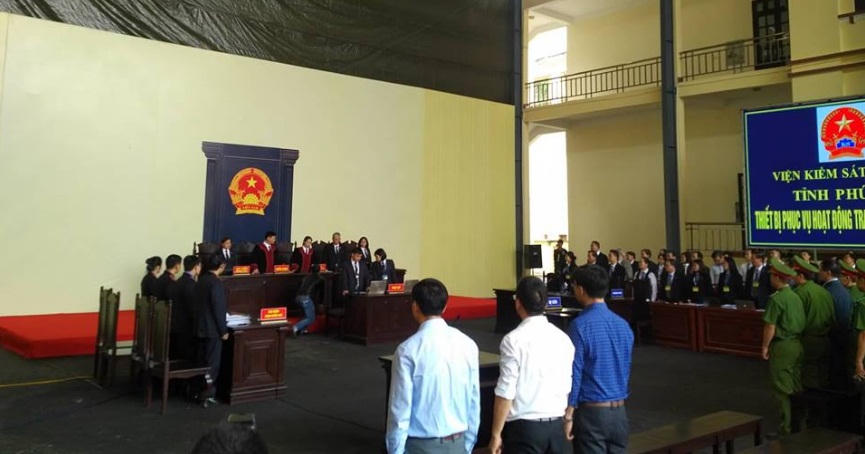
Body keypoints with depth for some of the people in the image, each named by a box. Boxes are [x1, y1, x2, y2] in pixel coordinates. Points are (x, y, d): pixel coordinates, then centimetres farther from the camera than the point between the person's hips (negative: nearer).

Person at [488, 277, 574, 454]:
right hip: (555, 426, 6)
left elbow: (506, 392, -14)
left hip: (524, 427, -6)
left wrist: (496, 434, -6)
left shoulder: (513, 340, -14)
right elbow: (567, 387, 9)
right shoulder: (563, 338, 4)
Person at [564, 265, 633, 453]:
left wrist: (568, 415, -7)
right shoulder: (623, 325, 4)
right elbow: (626, 368, 14)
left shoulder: (580, 325, -15)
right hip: (619, 411, 6)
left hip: (591, 411, -6)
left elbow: (574, 372, -14)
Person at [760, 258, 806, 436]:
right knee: (796, 386, 14)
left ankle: (786, 427, 4)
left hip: (782, 346, -7)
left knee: (781, 389, 0)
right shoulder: (796, 296, 6)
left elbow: (770, 327, -16)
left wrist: (765, 346, -6)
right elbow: (801, 323, 11)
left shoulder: (776, 298, -16)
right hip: (797, 344, 7)